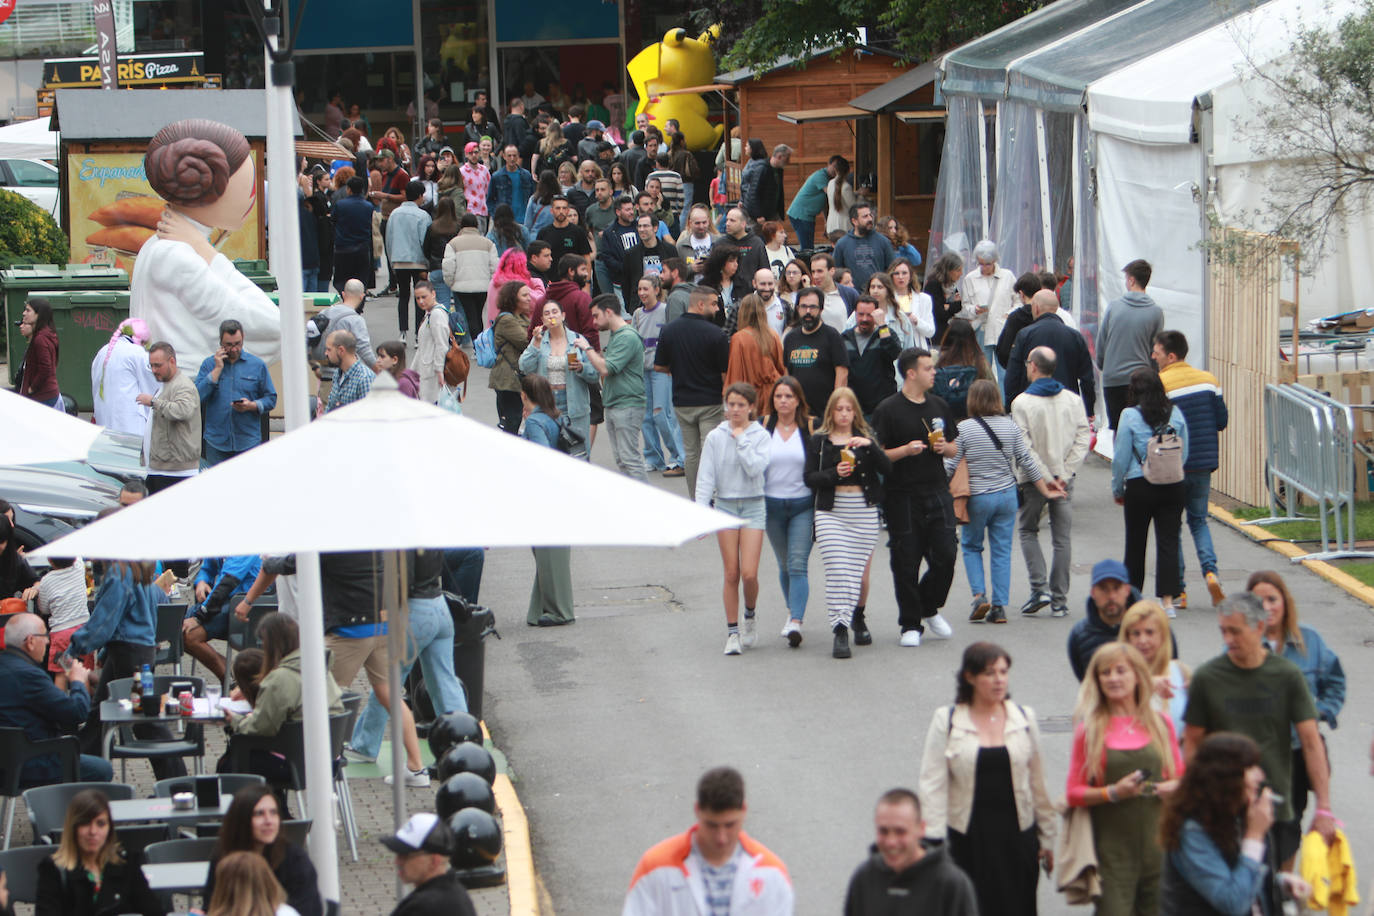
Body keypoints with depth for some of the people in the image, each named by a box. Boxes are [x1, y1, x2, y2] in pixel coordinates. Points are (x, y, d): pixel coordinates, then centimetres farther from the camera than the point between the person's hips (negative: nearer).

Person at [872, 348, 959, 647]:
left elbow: (955, 446, 21)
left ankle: (929, 608, 22)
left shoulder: (939, 406, 12)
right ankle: (910, 624, 11)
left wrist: (944, 447, -1)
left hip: (938, 493, 4)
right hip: (902, 497, -4)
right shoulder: (888, 410, -5)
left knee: (945, 556, -3)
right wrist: (905, 450, -20)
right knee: (906, 563, 0)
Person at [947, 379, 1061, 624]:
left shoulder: (964, 428, -11)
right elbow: (1027, 461, 5)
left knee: (971, 546, 15)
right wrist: (1044, 488, 16)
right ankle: (999, 606, 7)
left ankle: (979, 594, -1)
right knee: (1002, 550, 9)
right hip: (1007, 494, 3)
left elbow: (950, 466, -8)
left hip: (977, 498, -3)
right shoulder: (1010, 426, -2)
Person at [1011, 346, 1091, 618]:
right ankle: (1059, 601, 6)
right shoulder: (1073, 400, 1)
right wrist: (1064, 474, -6)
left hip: (1033, 481, -3)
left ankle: (1039, 588, -1)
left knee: (1028, 531, 14)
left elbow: (1023, 447, -16)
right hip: (1063, 479, 3)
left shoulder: (1022, 402, -11)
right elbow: (1083, 438, -4)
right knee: (1062, 538, 7)